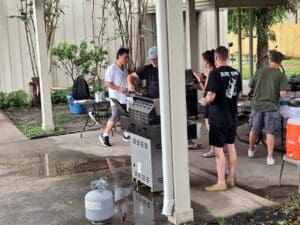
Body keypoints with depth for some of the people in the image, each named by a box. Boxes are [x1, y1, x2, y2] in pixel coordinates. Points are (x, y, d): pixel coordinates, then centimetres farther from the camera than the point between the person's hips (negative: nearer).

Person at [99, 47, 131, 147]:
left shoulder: (124, 68, 12)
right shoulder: (112, 68, -12)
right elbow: (107, 83, -15)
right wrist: (119, 89, -20)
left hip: (125, 97, 8)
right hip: (116, 97, -8)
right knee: (115, 117, -9)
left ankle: (126, 135, 25)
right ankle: (105, 136, 6)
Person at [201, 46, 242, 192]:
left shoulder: (215, 73, -17)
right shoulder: (236, 73, 4)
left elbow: (211, 96, -21)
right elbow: (238, 94, 13)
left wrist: (204, 102, -2)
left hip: (218, 118, -7)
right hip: (232, 116, 7)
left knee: (218, 149, -1)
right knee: (231, 146, 14)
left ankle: (221, 183, 3)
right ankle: (231, 179, 24)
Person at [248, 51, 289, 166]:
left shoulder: (260, 71, 2)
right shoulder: (281, 76, -6)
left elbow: (250, 88, 9)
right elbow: (283, 94, -12)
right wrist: (276, 95, 8)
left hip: (257, 105, 3)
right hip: (271, 107, -3)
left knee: (254, 130, 17)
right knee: (270, 133, 4)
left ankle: (251, 150, 36)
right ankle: (270, 157, 3)